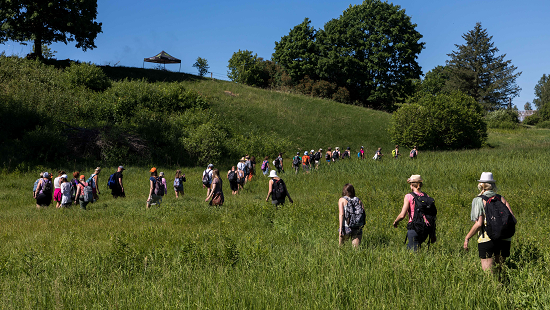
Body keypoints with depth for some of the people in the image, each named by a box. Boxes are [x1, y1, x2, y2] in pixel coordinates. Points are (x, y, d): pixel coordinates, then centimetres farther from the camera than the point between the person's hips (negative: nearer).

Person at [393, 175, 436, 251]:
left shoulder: (409, 196, -8)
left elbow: (402, 215, -14)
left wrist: (395, 221, 7)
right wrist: (433, 234, 10)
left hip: (413, 228, -6)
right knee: (409, 248, 24)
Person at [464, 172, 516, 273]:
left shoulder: (478, 200, -3)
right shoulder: (501, 199, 10)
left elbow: (479, 224, -12)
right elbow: (513, 220, 3)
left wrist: (467, 238, -2)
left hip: (487, 240, -5)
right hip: (504, 240, 5)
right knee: (499, 270, 17)